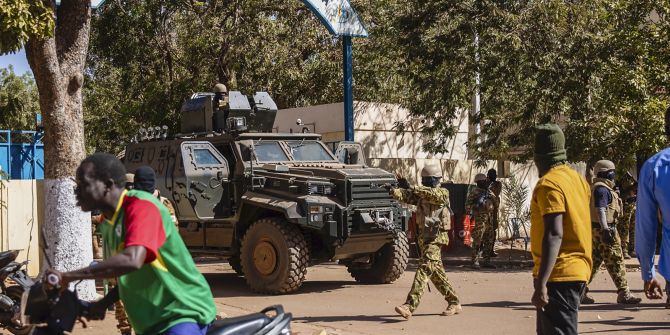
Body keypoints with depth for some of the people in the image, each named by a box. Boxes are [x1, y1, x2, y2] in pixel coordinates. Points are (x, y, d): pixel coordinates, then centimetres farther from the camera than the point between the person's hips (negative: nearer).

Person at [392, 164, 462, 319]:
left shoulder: (443, 193, -3)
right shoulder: (421, 194, 13)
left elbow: (434, 194, -26)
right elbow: (406, 196, -4)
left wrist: (417, 189, -29)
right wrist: (395, 192, -23)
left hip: (436, 238, -8)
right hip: (423, 238, 8)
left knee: (424, 269, -18)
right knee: (436, 272, 14)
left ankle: (409, 306, -28)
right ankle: (454, 303, 27)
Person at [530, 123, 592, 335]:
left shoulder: (549, 184, -15)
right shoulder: (577, 178, 13)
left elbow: (554, 235, -23)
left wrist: (541, 284, -25)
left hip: (558, 274, -10)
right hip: (579, 269, 10)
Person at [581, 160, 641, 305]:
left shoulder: (596, 188, 19)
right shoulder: (602, 189, -14)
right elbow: (600, 210, -23)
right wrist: (606, 229, -30)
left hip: (597, 230, 11)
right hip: (605, 229, -11)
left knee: (594, 261, 12)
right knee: (616, 262, -6)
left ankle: (581, 291, 12)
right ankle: (623, 294, -3)